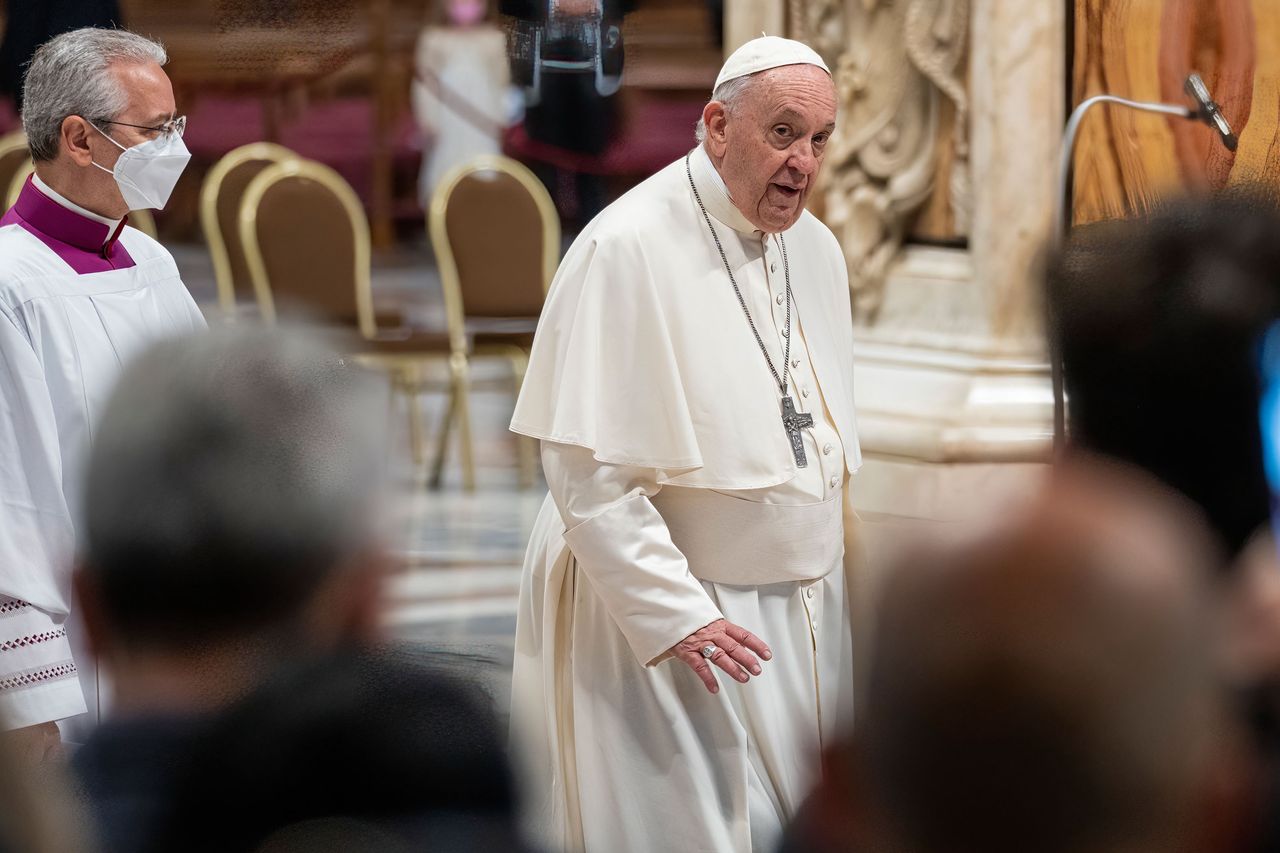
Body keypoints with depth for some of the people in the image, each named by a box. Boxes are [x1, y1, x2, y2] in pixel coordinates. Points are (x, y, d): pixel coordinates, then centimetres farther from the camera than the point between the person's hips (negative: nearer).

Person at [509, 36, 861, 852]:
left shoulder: (815, 248, 7)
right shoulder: (627, 250, -17)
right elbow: (586, 469, -20)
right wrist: (674, 616, -21)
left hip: (807, 611, 7)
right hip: (657, 608, -7)